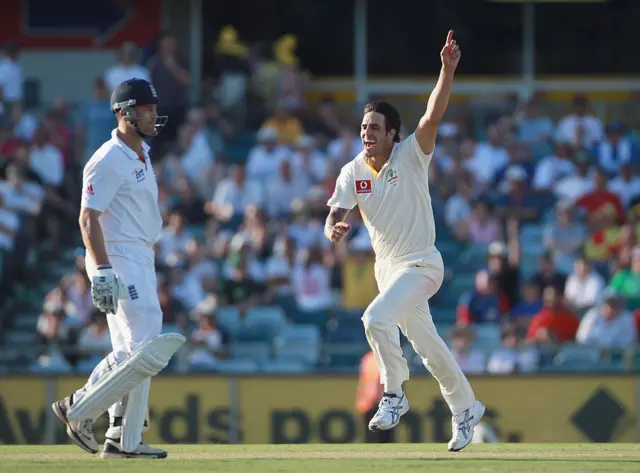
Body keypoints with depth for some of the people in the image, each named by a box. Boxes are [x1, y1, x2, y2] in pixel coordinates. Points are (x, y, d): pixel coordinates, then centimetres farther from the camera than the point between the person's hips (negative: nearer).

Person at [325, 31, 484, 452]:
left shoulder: (411, 156, -15)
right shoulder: (353, 173, -2)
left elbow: (433, 117, -30)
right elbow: (335, 216, -10)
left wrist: (448, 70, -44)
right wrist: (334, 230, -35)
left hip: (422, 264, -6)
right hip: (387, 267, 6)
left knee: (377, 318, -28)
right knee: (426, 344, 17)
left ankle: (394, 395, -11)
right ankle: (466, 408, 35)